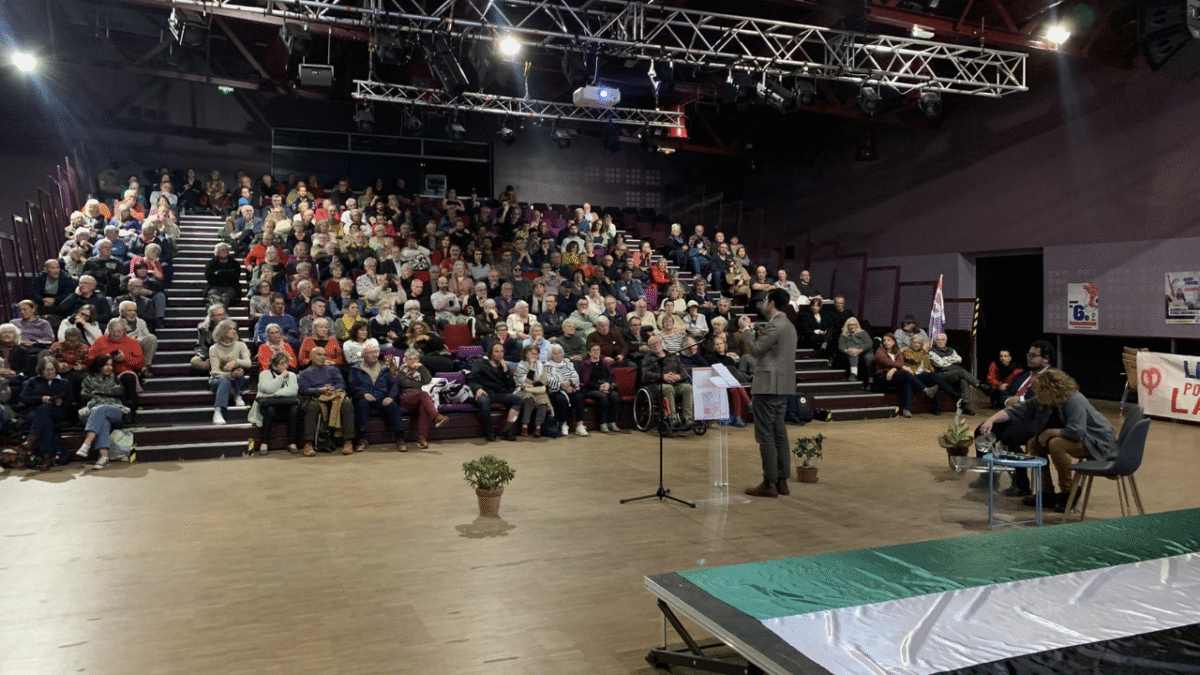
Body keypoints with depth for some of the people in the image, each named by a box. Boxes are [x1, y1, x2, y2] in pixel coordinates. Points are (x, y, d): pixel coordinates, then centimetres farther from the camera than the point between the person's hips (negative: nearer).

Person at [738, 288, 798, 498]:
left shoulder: (774, 326, -16)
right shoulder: (788, 325, 16)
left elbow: (756, 350, -15)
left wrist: (746, 329, -3)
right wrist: (755, 331, 14)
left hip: (768, 386, -10)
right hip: (783, 386, 10)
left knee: (765, 435, -5)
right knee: (779, 433, 12)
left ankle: (769, 483, -3)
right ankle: (782, 481, 16)